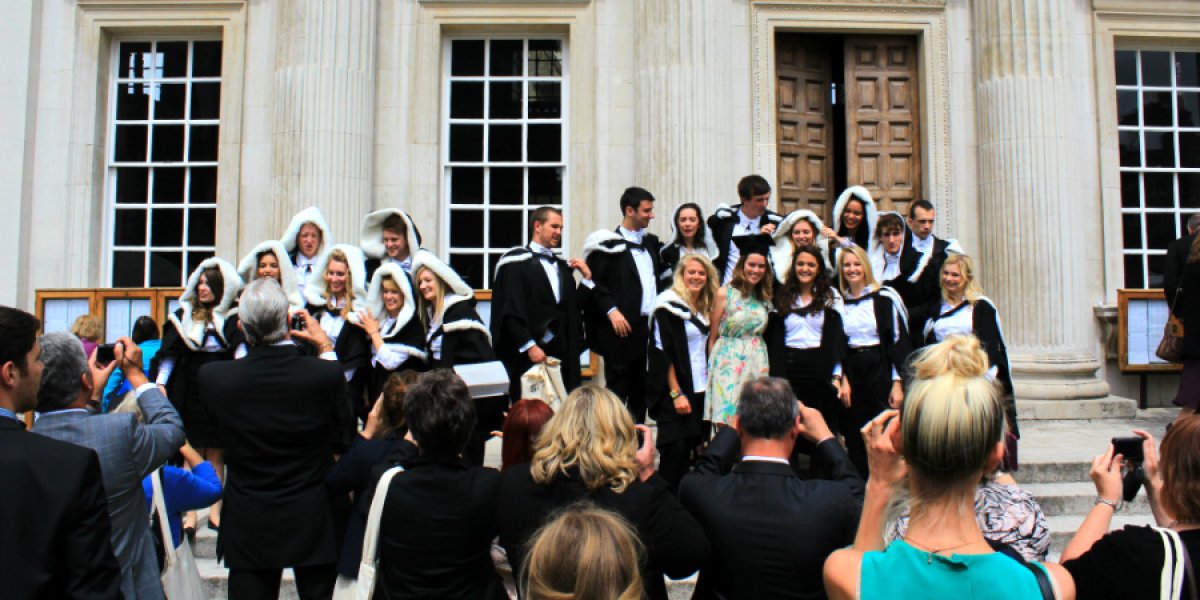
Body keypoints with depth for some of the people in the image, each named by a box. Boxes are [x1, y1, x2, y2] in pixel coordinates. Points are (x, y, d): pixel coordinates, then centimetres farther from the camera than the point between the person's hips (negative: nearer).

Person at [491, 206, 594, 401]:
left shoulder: (563, 266, 18)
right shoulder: (516, 262, -3)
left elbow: (573, 308, 16)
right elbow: (510, 310, -10)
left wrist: (587, 278, 6)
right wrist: (529, 346, -16)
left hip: (563, 352, 6)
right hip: (529, 355, -6)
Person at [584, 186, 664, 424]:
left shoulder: (651, 242, 17)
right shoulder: (609, 244, -4)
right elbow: (594, 282, -9)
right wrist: (611, 310, -17)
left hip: (650, 325, 7)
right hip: (622, 326, -7)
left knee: (641, 389, 12)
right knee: (618, 390, -1)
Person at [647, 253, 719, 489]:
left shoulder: (706, 308, 14)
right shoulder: (669, 305, -8)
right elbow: (663, 353, -13)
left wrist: (710, 385, 10)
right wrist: (676, 393, -17)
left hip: (700, 391, 7)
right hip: (676, 392, -7)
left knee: (691, 448, 8)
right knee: (675, 451, -8)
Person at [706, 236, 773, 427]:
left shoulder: (764, 297, 10)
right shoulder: (725, 293, -4)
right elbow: (712, 336, -2)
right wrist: (711, 366, -5)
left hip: (757, 363, 4)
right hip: (728, 362, -4)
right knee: (726, 423, -7)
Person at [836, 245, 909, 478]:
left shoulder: (885, 298, -1)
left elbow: (899, 341, -4)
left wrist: (898, 382, -10)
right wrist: (840, 379, -1)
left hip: (879, 372, -3)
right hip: (850, 373, 3)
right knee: (854, 440, 5)